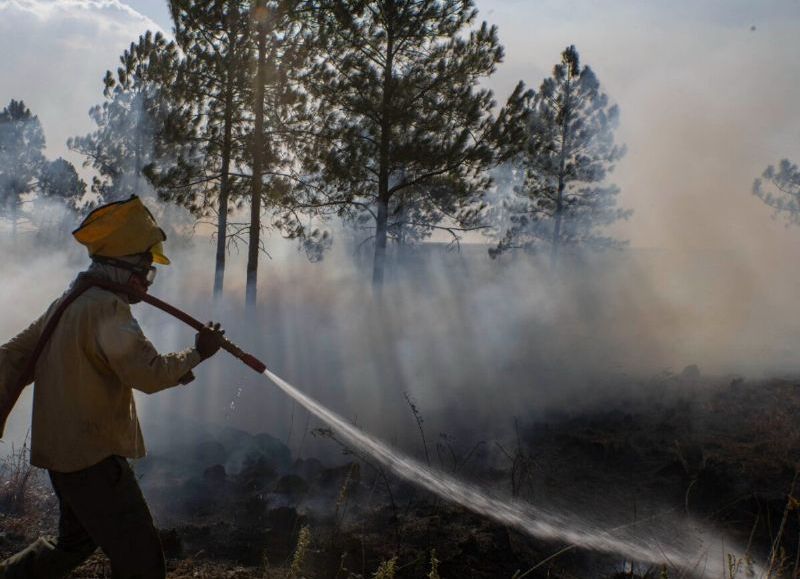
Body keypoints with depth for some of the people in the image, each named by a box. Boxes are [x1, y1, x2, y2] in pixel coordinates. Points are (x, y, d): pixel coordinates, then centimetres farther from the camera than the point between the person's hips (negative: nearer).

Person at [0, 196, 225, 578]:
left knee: (75, 542, 28)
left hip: (63, 449, 10)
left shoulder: (70, 300, 11)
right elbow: (148, 374, -28)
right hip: (93, 457, -10)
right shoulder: (108, 307, -20)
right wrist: (198, 352, -13)